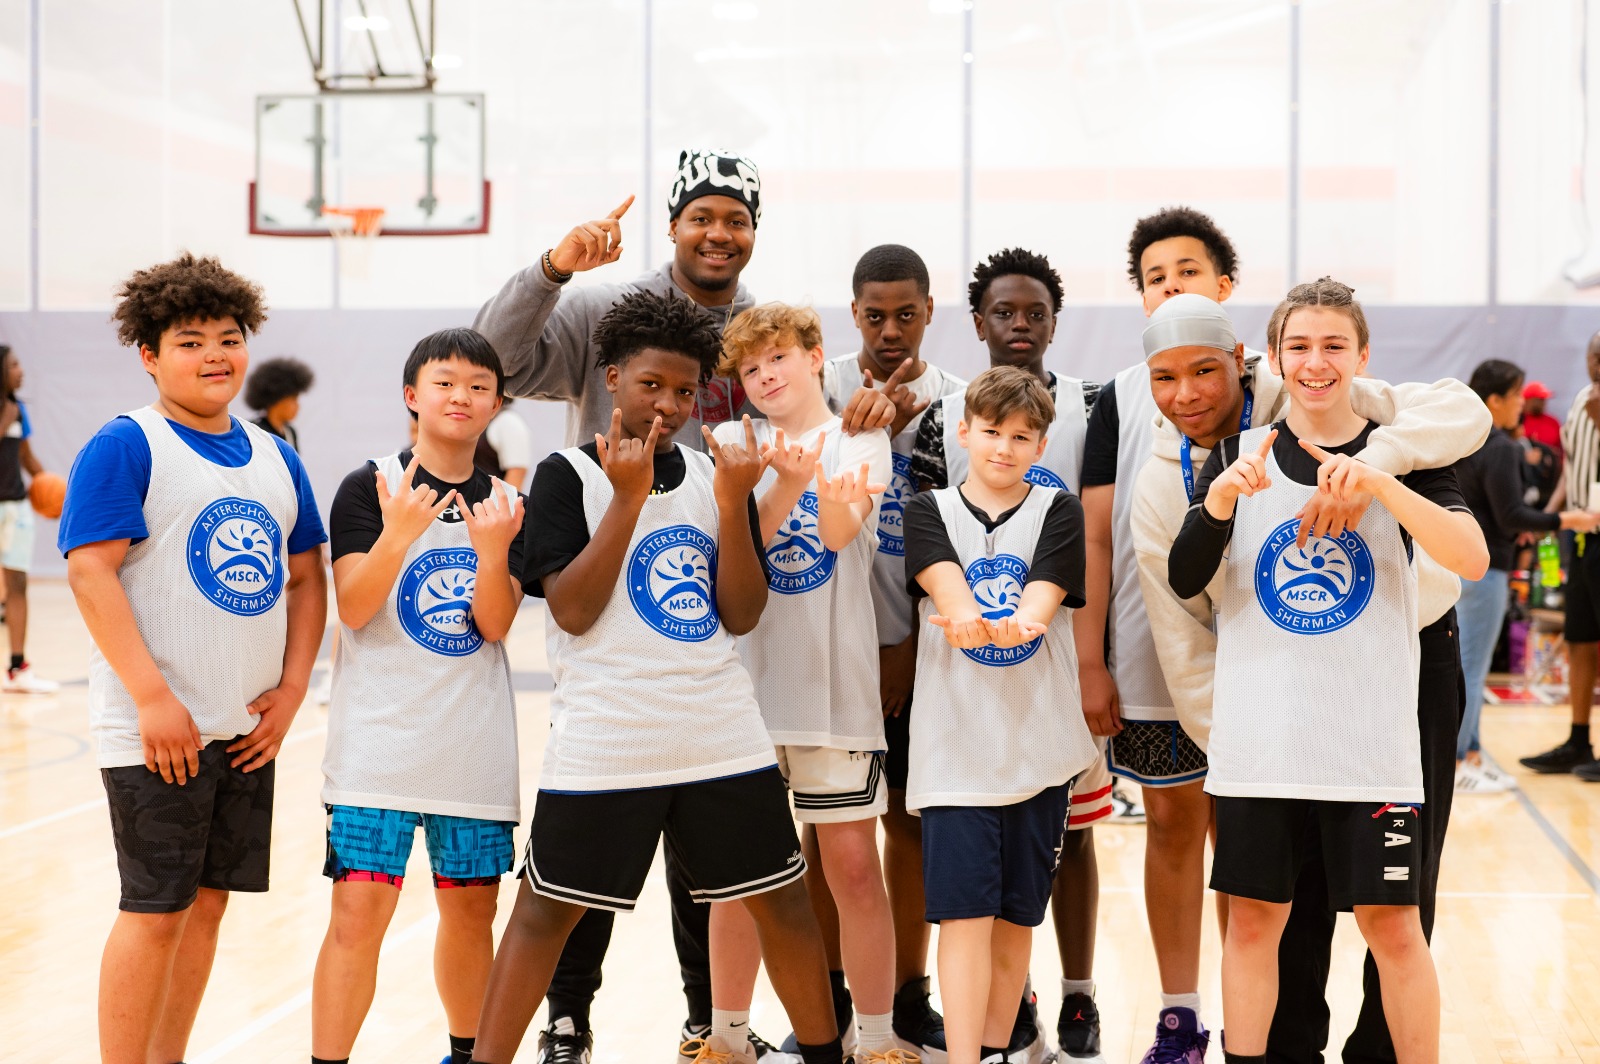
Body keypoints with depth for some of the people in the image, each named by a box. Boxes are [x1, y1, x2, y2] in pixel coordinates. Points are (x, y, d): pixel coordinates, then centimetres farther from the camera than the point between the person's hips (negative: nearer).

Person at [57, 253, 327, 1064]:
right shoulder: (124, 447, -8)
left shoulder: (274, 458, 12)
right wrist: (154, 698, -21)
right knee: (155, 911, -4)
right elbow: (90, 573, -16)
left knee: (208, 903, 12)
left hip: (247, 727, 7)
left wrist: (291, 689, 3)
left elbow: (306, 578, 16)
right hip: (156, 728, -6)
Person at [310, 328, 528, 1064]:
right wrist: (399, 534, -28)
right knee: (359, 912, -9)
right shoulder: (368, 488, -3)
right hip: (379, 739, -4)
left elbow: (495, 625, -2)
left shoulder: (504, 504, 7)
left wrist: (492, 549, -20)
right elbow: (353, 608, -12)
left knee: (471, 907, 12)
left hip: (475, 745, 4)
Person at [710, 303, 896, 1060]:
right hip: (746, 679, 2)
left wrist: (817, 479, -37)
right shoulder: (734, 442, 8)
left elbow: (840, 532, -16)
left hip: (835, 680, -1)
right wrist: (786, 485, -26)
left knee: (851, 866, 1)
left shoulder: (861, 442, 3)